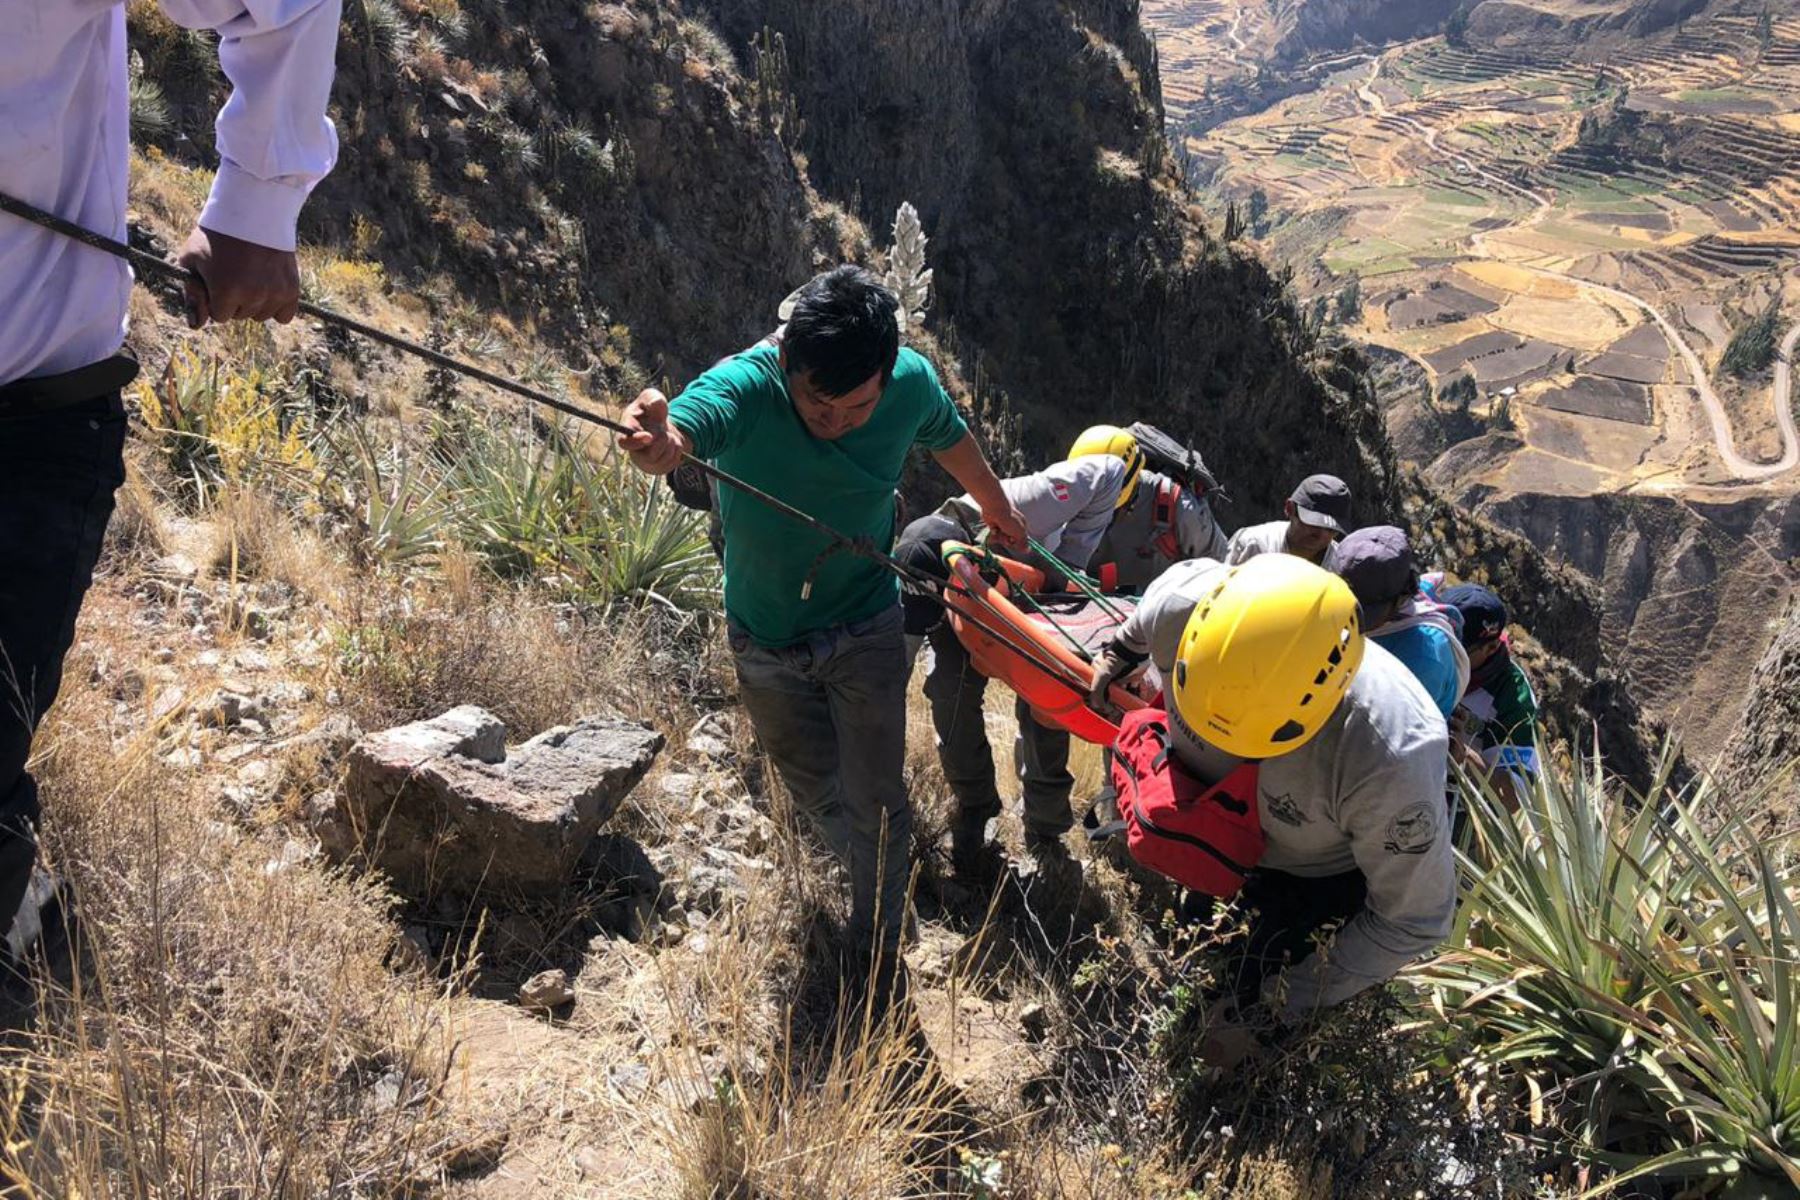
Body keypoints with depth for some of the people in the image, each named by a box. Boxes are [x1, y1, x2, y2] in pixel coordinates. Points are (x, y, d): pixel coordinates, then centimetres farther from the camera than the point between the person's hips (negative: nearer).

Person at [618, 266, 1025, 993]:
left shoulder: (910, 383, -21)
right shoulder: (744, 388, -31)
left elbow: (950, 439, 3)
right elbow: (685, 424, -54)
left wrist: (996, 508, 20)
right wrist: (659, 442, -79)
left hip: (865, 631, 0)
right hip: (765, 641, 1)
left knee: (876, 802, 2)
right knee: (813, 788, 21)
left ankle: (879, 949, 26)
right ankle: (866, 873, 54)